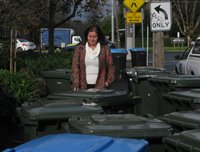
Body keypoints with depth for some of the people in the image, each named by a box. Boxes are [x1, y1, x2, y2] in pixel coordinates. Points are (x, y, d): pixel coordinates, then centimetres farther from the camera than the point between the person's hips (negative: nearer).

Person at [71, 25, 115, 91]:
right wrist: (76, 84, -6)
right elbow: (75, 66, 4)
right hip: (83, 86, 1)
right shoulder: (79, 48, 8)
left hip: (99, 86, -1)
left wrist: (108, 81, -2)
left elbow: (110, 66, 8)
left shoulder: (105, 49, 6)